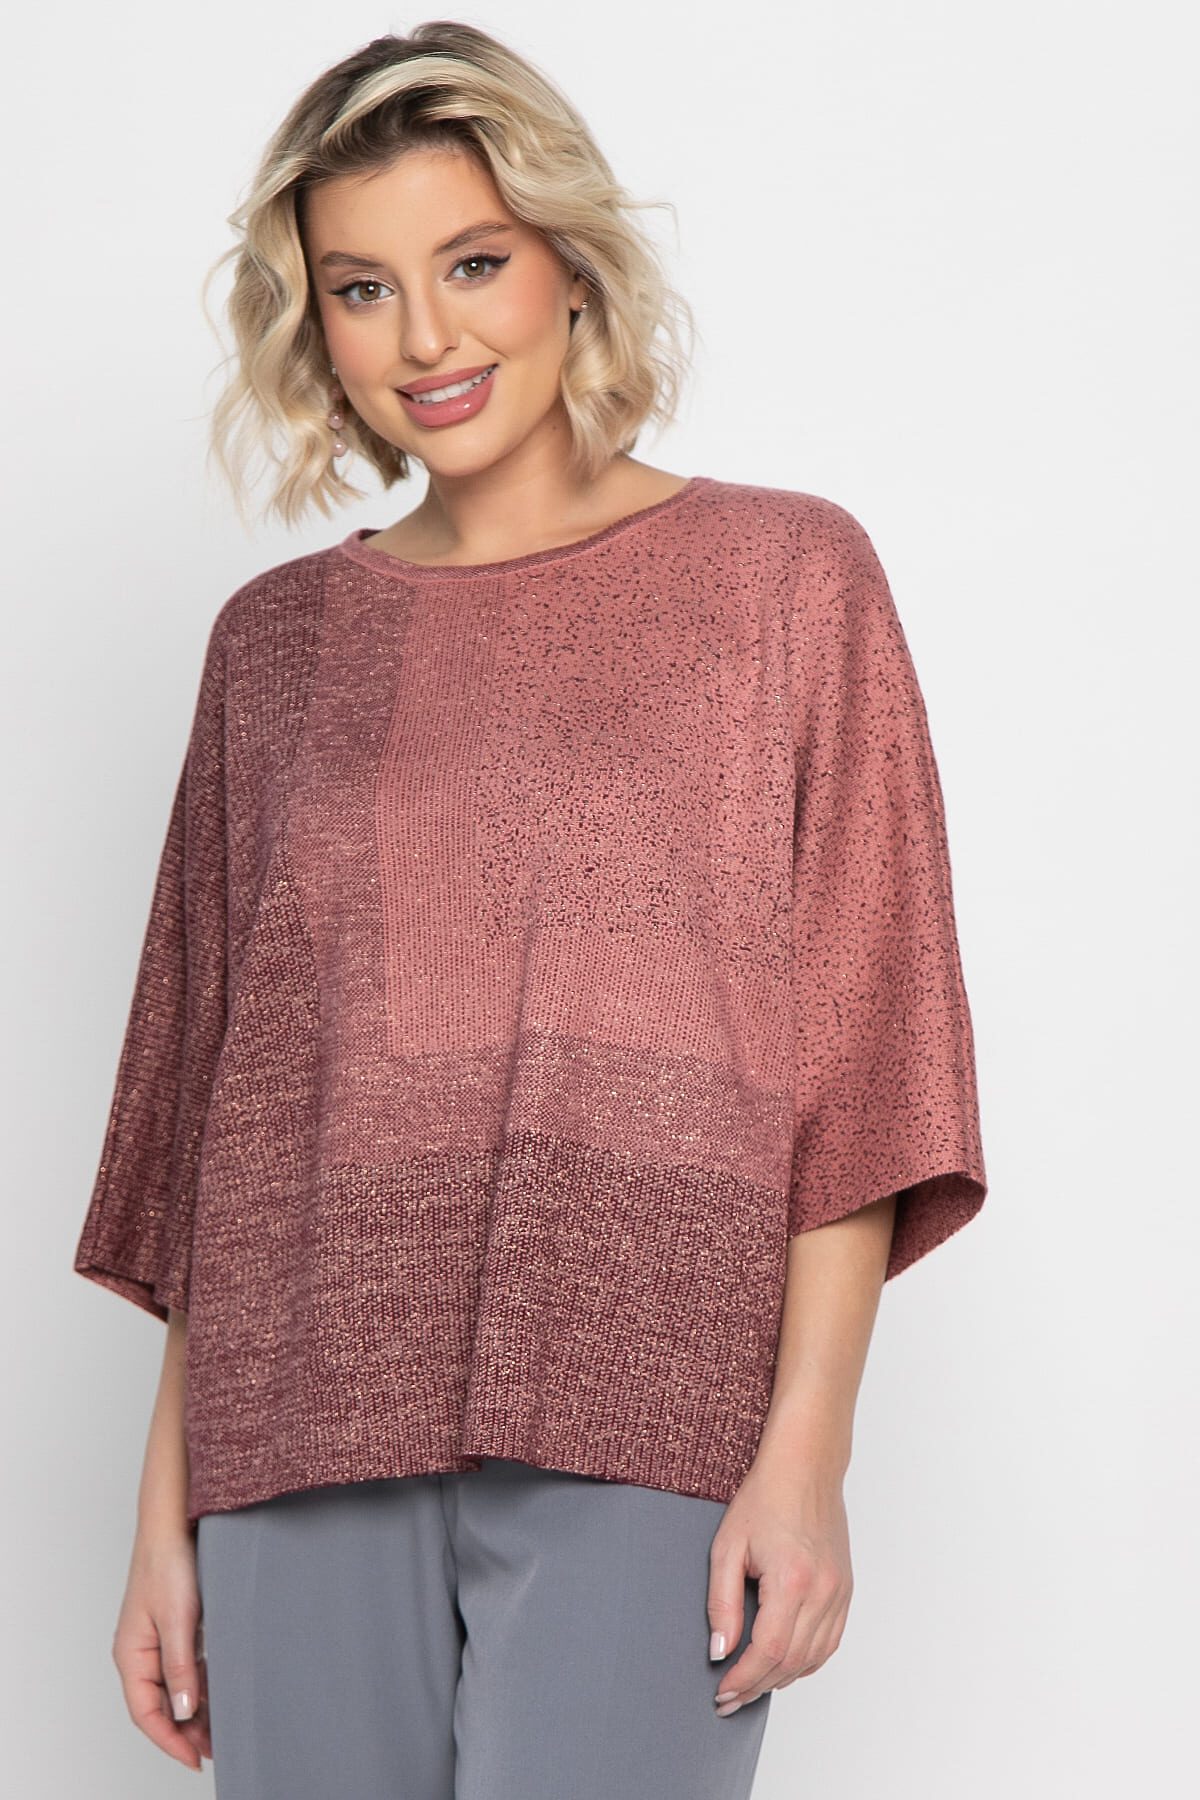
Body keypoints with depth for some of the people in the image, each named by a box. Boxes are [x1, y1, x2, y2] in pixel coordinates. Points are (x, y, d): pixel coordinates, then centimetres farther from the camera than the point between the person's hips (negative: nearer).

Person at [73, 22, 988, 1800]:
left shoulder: (786, 575, 5)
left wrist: (808, 1444, -9)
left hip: (639, 1446, -3)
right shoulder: (276, 642, 13)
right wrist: (166, 1507, 8)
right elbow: (211, 1082, 13)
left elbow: (853, 1048, 0)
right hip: (306, 1430, 3)